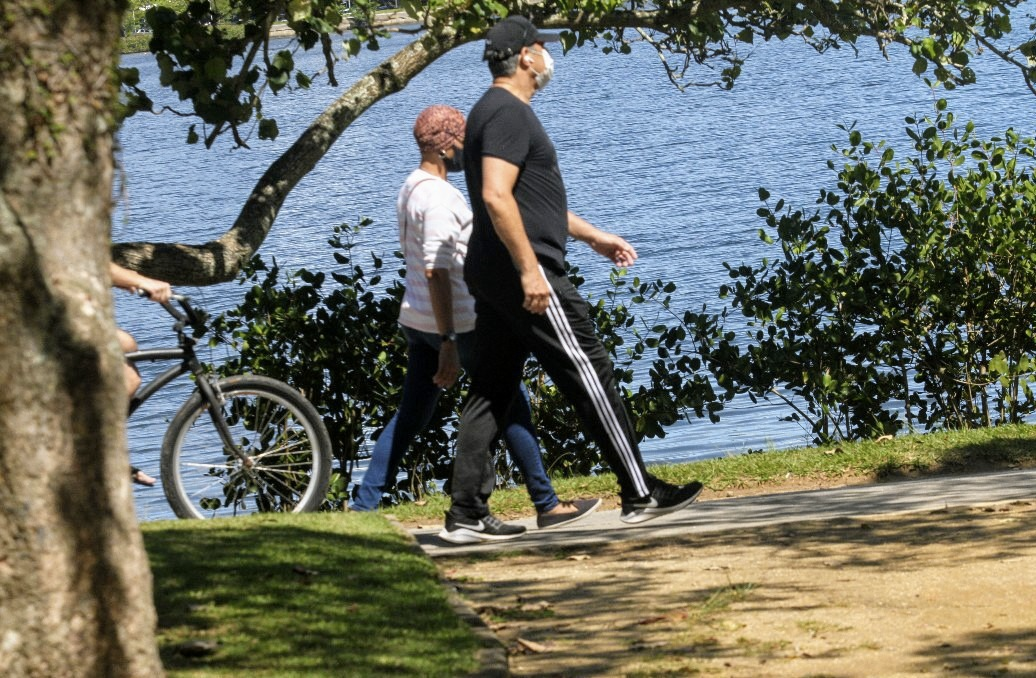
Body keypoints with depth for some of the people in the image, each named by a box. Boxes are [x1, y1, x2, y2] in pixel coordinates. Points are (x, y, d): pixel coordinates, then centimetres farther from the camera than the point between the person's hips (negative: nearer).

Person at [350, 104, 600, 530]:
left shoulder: (410, 189, 13)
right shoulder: (440, 196, -18)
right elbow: (436, 271, -24)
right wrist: (448, 342, -26)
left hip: (416, 319, 9)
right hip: (455, 321, -9)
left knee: (411, 415, 11)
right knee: (512, 406, 0)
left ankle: (362, 507, 7)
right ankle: (547, 505, 5)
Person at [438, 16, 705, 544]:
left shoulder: (495, 111, 21)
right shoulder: (509, 112, -12)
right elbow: (496, 196, -24)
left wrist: (593, 236, 31)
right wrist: (530, 269, -25)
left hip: (492, 277, 11)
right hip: (524, 272, -11)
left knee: (490, 391, 8)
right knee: (589, 374, -5)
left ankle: (466, 515, 5)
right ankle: (640, 495, -1)